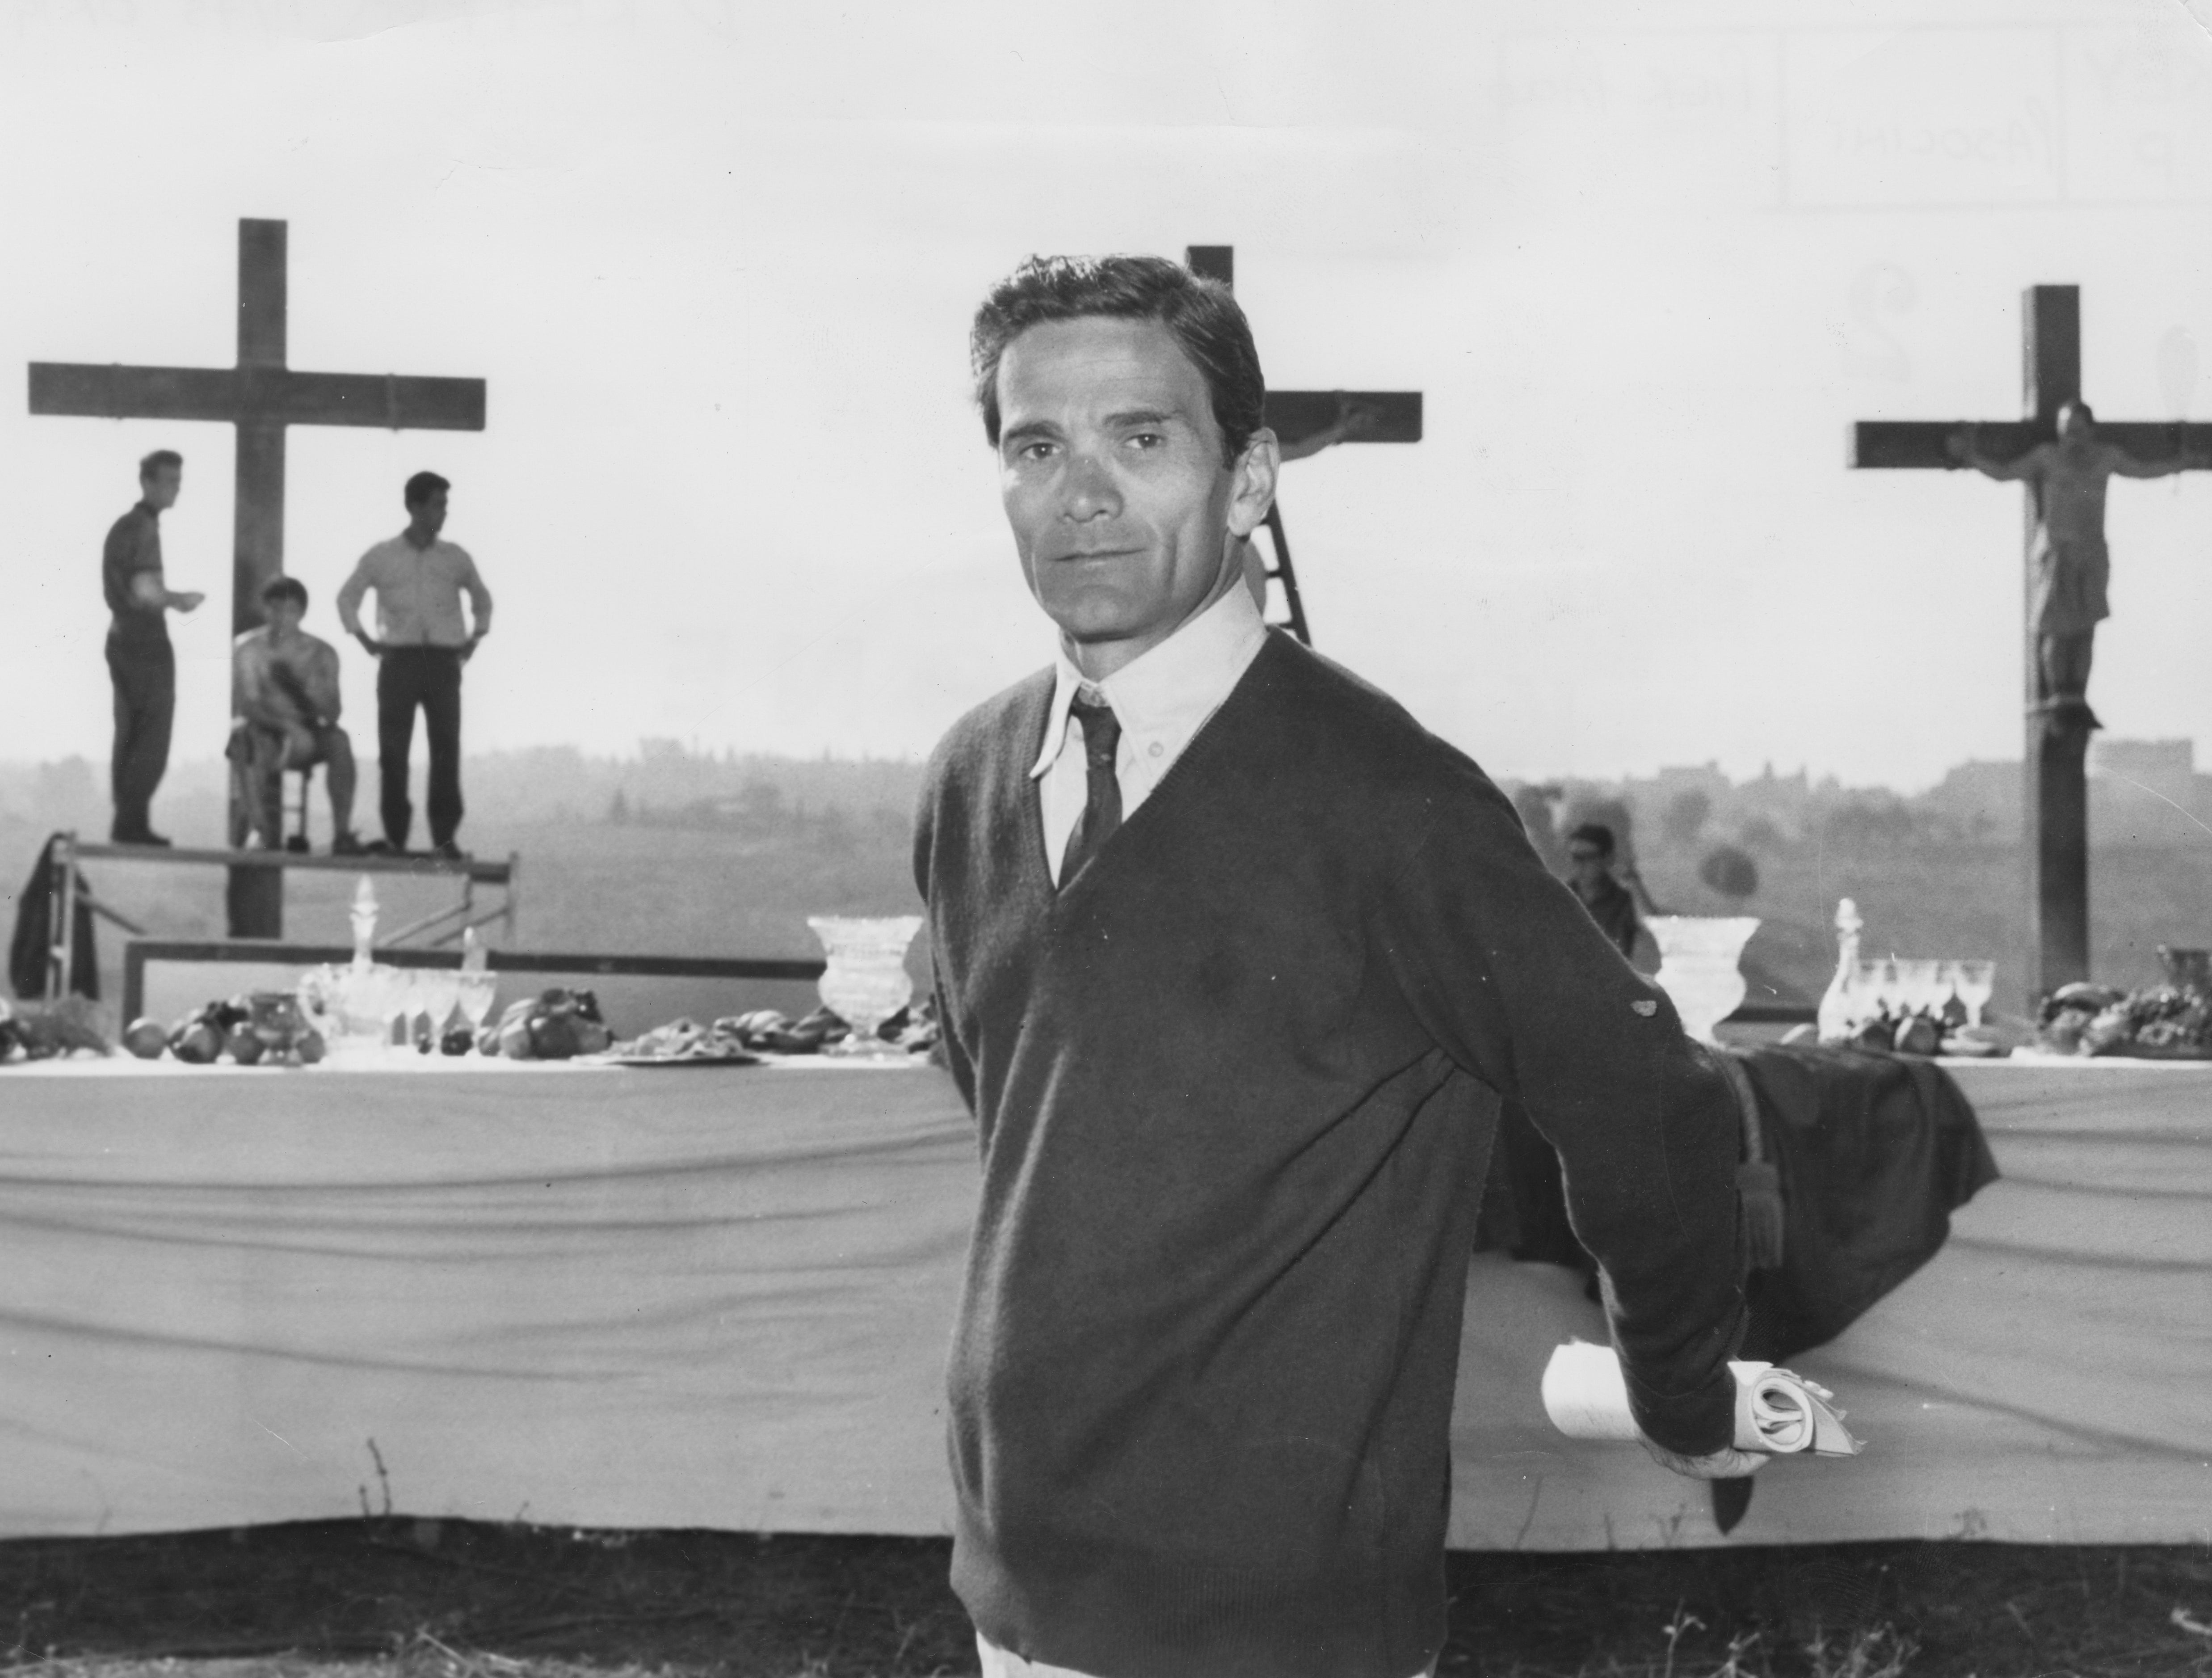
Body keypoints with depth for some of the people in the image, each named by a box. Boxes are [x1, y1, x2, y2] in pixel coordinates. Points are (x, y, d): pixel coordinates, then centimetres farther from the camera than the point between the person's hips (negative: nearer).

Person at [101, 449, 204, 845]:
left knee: (128, 738, 11)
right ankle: (132, 824, -7)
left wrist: (169, 598, 19)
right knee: (152, 741, -5)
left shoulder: (122, 526, 16)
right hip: (147, 644, -9)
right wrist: (180, 599, -9)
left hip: (122, 639, 9)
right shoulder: (145, 528, -14)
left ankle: (127, 824, 12)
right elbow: (145, 590, -26)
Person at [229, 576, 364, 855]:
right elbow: (249, 706, -16)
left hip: (305, 738, 2)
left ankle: (342, 833, -32)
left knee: (339, 739, -29)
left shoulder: (321, 652, 0)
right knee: (254, 739, -37)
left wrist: (311, 684, -28)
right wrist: (288, 727, -33)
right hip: (261, 730, -2)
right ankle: (265, 833, -34)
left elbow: (333, 714, -7)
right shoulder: (248, 648, -6)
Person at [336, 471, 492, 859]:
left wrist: (475, 637, 13)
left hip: (444, 662, 1)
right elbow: (347, 597, 17)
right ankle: (394, 835, 2)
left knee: (446, 747, -6)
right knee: (393, 748, -3)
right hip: (399, 659, -1)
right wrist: (364, 638, 6)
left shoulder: (456, 558, 10)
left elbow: (482, 597, 26)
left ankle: (445, 836, -5)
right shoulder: (380, 557, 6)